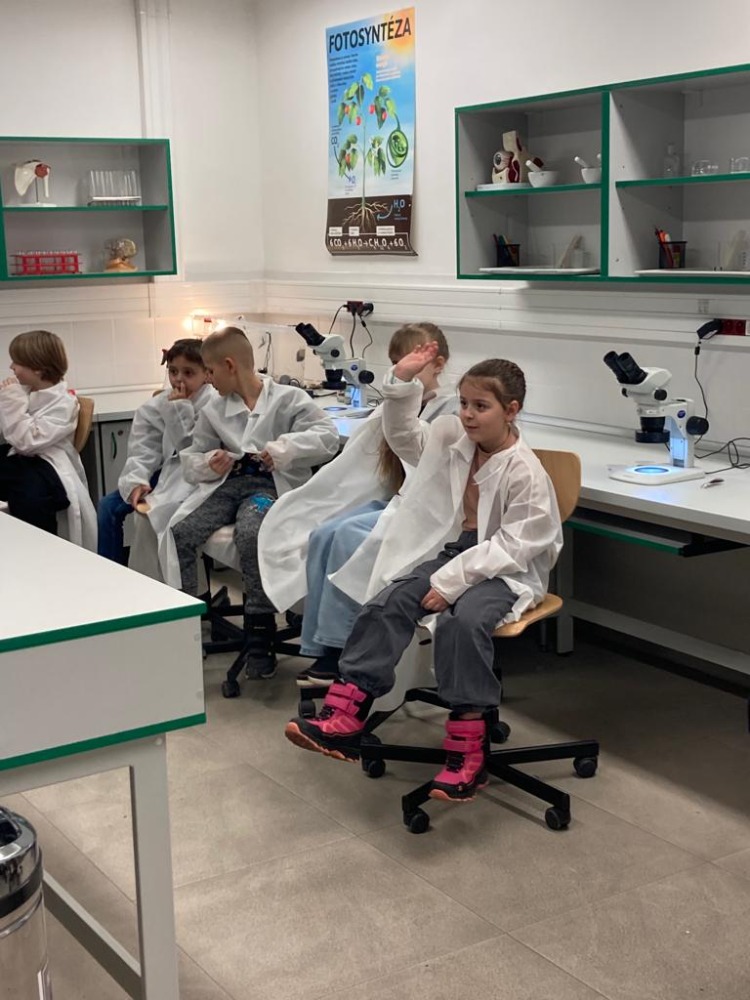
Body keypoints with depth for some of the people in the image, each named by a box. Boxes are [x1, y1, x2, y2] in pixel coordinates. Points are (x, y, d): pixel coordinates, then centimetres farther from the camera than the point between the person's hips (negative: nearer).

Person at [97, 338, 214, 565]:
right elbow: (142, 451, 0)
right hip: (164, 472, 6)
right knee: (109, 506, -6)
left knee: (167, 509, -34)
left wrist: (180, 412, -19)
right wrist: (137, 481, -17)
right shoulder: (155, 407, 6)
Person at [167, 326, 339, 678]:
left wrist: (285, 447, -20)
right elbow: (191, 457, 21)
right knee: (178, 531, -23)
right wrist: (208, 464, -3)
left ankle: (260, 633, -22)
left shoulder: (288, 399, 3)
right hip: (227, 482, 5)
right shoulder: (214, 411, 18)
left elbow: (328, 437, -8)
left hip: (270, 484, -5)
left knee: (250, 534, -37)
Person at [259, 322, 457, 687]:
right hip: (392, 502, 7)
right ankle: (322, 649, -17)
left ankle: (339, 650, -20)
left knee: (347, 535, -27)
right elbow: (353, 465, 15)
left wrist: (396, 519, -23)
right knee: (321, 535, -16)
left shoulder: (452, 410, -9)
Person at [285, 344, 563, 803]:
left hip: (507, 569, -6)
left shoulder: (525, 472, -17)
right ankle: (345, 717, -24)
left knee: (462, 621, -35)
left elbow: (511, 545, -20)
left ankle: (467, 753, -26)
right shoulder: (453, 437, 3)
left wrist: (451, 581, -26)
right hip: (454, 549, 7)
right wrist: (402, 383, 0)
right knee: (388, 602, -17)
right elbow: (404, 437, 17)